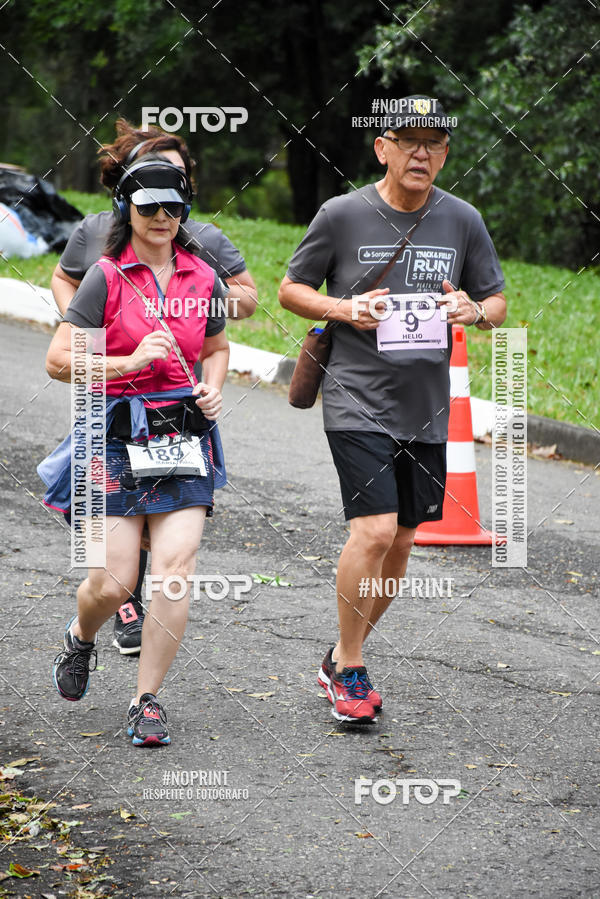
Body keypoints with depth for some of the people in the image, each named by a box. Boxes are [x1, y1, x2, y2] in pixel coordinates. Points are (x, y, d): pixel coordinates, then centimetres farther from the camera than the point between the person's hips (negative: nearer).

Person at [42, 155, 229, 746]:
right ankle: (81, 637, 32)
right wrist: (130, 361, -18)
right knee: (114, 582, -5)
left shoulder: (203, 279, 9)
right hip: (117, 436, -3)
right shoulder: (107, 277, -4)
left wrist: (212, 389, 7)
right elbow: (58, 361, -7)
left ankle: (147, 702, 0)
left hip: (185, 435, 3)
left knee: (176, 567, -11)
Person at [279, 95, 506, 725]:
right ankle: (349, 669, 0)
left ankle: (342, 660, 28)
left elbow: (497, 303, 13)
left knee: (400, 540, 10)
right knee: (374, 531, -16)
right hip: (357, 402, -4)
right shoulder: (342, 215, -5)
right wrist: (345, 309, -14)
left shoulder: (462, 221, 4)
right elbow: (290, 290, 5)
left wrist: (473, 312, -10)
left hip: (426, 410, 5)